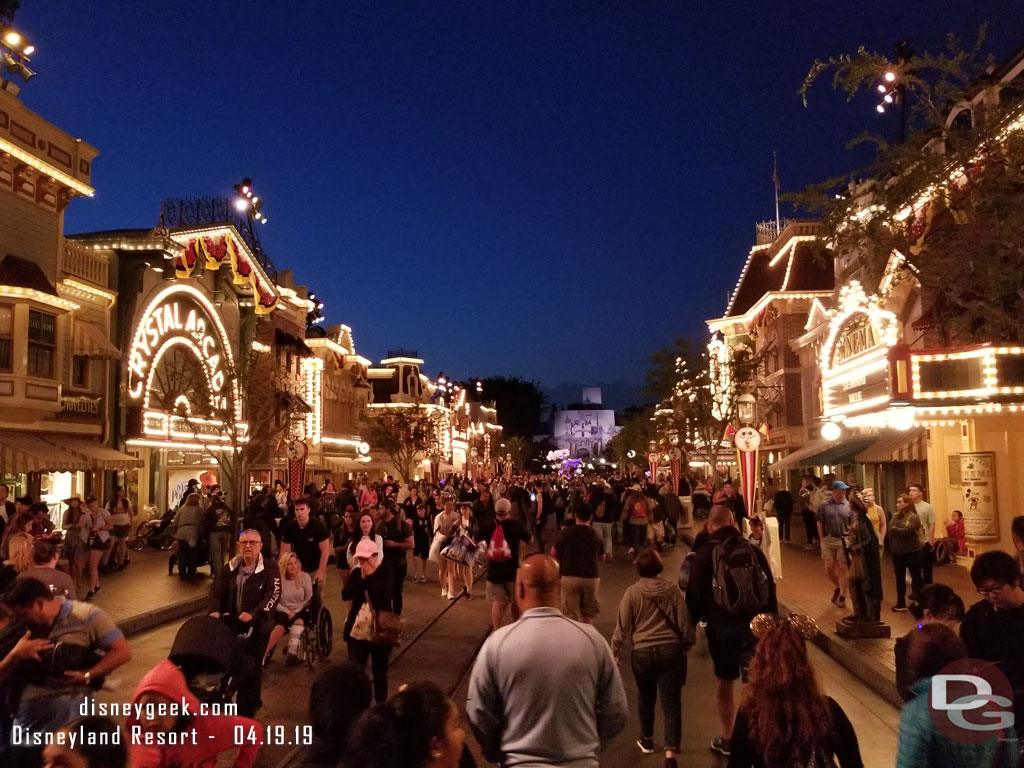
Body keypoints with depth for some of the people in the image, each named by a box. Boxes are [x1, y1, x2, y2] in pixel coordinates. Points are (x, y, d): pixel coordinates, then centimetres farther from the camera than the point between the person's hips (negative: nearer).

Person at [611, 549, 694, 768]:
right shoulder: (673, 590, -2)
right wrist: (687, 643, 22)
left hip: (643, 652, 0)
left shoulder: (632, 592, -7)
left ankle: (647, 739, 39)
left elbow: (623, 626, -4)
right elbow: (684, 622, 4)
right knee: (671, 702, 2)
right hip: (671, 650, 0)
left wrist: (613, 651, 8)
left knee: (646, 697, 22)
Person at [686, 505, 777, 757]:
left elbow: (695, 596, -6)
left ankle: (727, 739, 29)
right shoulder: (754, 552, 3)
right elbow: (770, 592, 6)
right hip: (755, 626, 1)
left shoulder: (705, 554, -5)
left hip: (722, 628, -1)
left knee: (725, 683, 17)